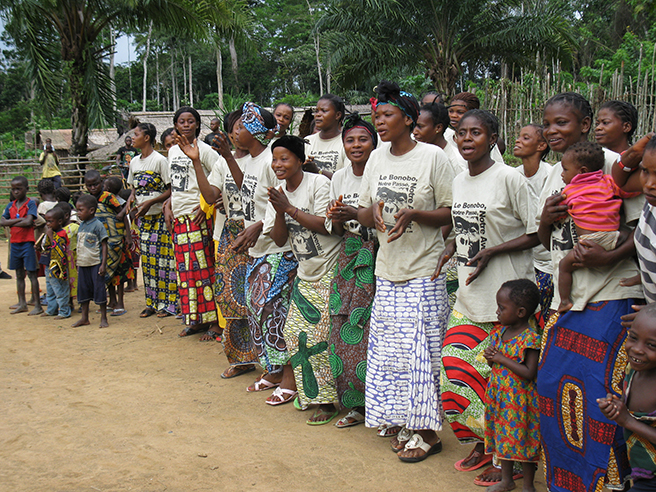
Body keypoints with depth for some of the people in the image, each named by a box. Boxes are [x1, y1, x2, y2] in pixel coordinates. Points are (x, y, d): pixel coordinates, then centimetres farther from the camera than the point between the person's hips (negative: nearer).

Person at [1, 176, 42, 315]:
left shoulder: (30, 203, -7)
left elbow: (29, 222, -19)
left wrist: (12, 223, -9)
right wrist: (19, 220, -13)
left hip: (27, 243, -6)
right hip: (14, 243, 6)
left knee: (31, 273, -3)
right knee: (19, 275, 13)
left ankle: (37, 305, 0)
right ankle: (22, 304, 21)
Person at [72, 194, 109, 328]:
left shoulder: (98, 225, -10)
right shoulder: (81, 226, 11)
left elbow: (104, 245, -11)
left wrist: (103, 264, -16)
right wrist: (78, 264, 18)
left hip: (96, 264, -7)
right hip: (83, 264, 7)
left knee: (99, 289, -1)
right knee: (83, 290, 11)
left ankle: (103, 318, 8)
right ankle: (84, 318, 21)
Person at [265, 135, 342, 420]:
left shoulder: (318, 183, -12)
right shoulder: (279, 194, 7)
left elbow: (326, 225, -20)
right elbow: (279, 240, 4)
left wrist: (290, 208, -20)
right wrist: (279, 212, -14)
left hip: (330, 271, -7)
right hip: (305, 274, 7)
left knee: (321, 335, -9)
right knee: (294, 332, 3)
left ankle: (327, 400, 2)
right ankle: (309, 392, 20)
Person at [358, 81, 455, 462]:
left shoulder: (433, 156, -7)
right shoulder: (377, 159, 11)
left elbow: (452, 213, -6)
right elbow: (363, 214, 16)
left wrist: (414, 214, -21)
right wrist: (372, 211, -8)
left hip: (425, 272, -6)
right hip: (387, 270, 6)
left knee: (420, 350, -3)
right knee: (390, 350, 8)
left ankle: (427, 432, 10)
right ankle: (406, 424, 22)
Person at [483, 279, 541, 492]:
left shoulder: (530, 339, -19)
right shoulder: (500, 331, 5)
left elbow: (529, 373, -24)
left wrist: (502, 358, -21)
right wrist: (489, 356, -7)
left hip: (520, 398, -7)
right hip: (499, 394, 8)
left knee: (523, 439, 4)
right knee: (502, 435, 17)